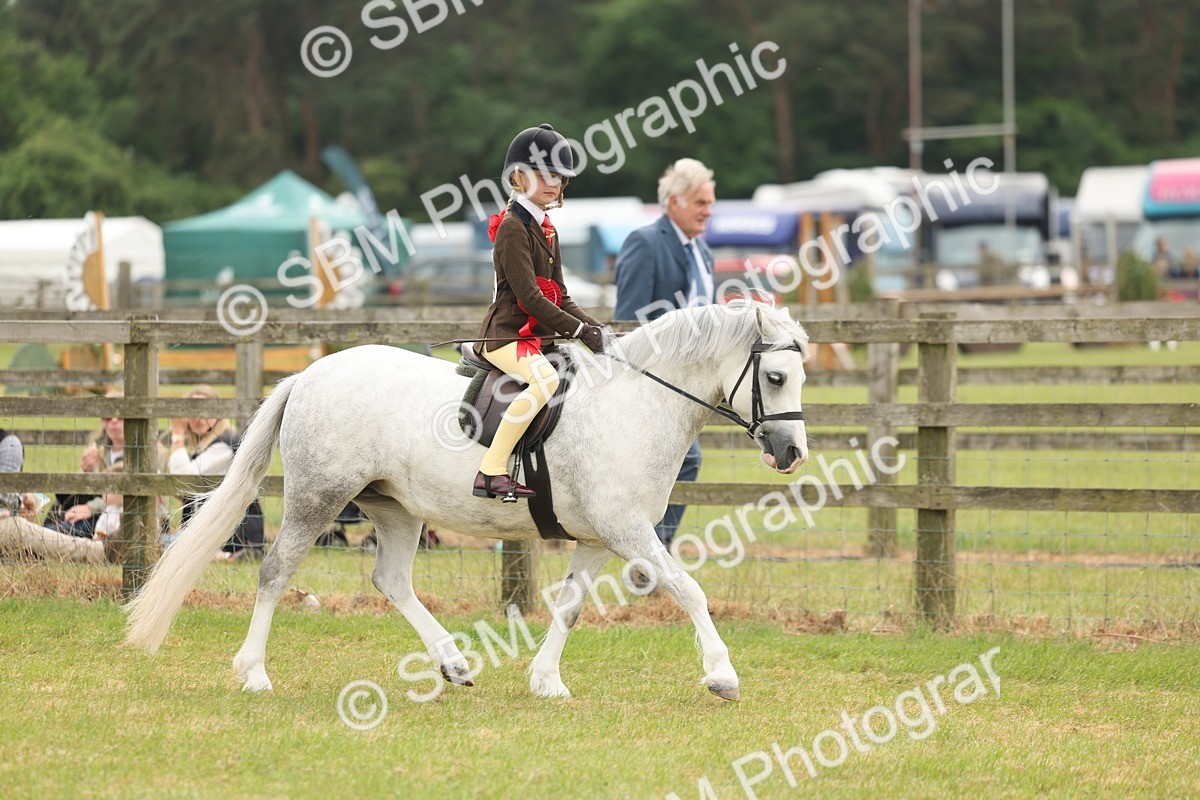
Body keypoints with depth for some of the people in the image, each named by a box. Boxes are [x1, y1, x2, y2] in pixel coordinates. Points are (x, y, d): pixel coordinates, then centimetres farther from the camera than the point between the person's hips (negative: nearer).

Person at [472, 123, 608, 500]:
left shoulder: (547, 231, 17)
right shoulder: (513, 228, -12)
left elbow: (560, 298, 18)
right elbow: (529, 297, -19)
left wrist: (595, 328, 2)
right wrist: (579, 330, -20)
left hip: (538, 335, 10)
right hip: (505, 334, -10)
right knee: (546, 378, -36)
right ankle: (492, 472, -35)